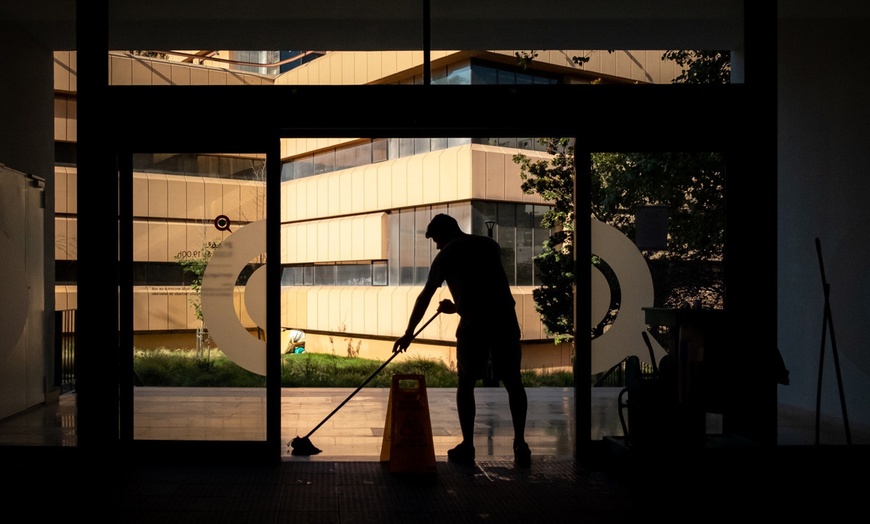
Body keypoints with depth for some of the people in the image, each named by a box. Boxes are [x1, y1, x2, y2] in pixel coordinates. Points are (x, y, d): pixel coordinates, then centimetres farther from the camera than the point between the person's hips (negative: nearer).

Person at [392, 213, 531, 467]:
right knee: (513, 382, 10)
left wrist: (408, 333, 18)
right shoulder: (490, 245, 19)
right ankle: (520, 446, 8)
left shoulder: (446, 255, 6)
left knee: (466, 384, 11)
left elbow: (425, 298, 10)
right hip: (505, 321, 3)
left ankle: (467, 447, 12)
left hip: (474, 324, -3)